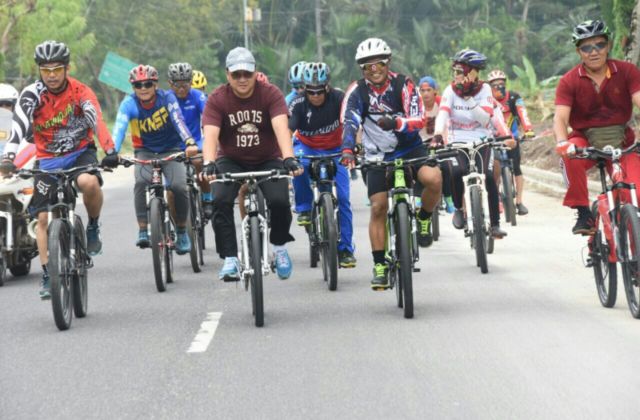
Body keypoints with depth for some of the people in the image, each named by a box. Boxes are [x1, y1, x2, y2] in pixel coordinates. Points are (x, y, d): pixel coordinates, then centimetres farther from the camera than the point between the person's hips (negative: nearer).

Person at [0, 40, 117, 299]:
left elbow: (97, 121, -27)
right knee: (43, 218, -3)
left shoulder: (80, 92, -14)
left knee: (89, 183, -34)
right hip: (48, 159, 2)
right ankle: (47, 276, 7)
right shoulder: (32, 94, -14)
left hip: (81, 152, -2)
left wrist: (110, 151, -44)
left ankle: (93, 227, -6)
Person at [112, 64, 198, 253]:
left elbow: (179, 121, -31)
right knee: (142, 182, -30)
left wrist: (190, 143, -49)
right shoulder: (129, 104, -15)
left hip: (171, 150, 0)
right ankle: (143, 231, -21)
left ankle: (182, 231, 0)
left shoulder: (167, 97, -16)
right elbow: (119, 128, -29)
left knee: (178, 186, -23)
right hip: (145, 152, 0)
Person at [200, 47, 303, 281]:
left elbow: (281, 127, -28)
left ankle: (279, 246, 7)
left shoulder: (270, 94, -15)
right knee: (221, 200, -26)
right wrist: (209, 163, -45)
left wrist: (289, 159, -45)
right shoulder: (217, 99, -13)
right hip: (231, 161, 0)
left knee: (280, 201, -23)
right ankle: (230, 259, -16)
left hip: (268, 160, 0)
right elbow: (210, 134, -25)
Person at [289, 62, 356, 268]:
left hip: (334, 150, 0)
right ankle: (304, 208, -13)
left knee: (342, 198, -9)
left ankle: (345, 249, 1)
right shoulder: (299, 104, -21)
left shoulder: (338, 98, -20)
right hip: (307, 147, 0)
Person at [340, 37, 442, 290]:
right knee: (378, 207, -9)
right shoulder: (357, 92, -10)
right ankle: (380, 266, 0)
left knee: (433, 179, -29)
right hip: (379, 155, 1)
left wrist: (395, 123, -42)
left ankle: (423, 220, 0)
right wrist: (347, 151, -42)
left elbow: (418, 121, -21)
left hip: (410, 148, -1)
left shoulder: (402, 85, -13)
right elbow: (349, 123, -23)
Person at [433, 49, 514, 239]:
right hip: (457, 142, 0)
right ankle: (458, 208, -2)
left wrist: (471, 101, -30)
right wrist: (437, 135, -37)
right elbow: (443, 114, -19)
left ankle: (495, 224, -8)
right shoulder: (451, 90, -5)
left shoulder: (484, 89, -5)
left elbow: (487, 118, -17)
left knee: (488, 177, -20)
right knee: (457, 172, -29)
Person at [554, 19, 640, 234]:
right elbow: (560, 117, -17)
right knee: (570, 156, -35)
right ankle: (583, 213, -24)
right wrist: (562, 143, -39)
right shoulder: (569, 81, -7)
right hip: (585, 139, -1)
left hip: (621, 139, 1)